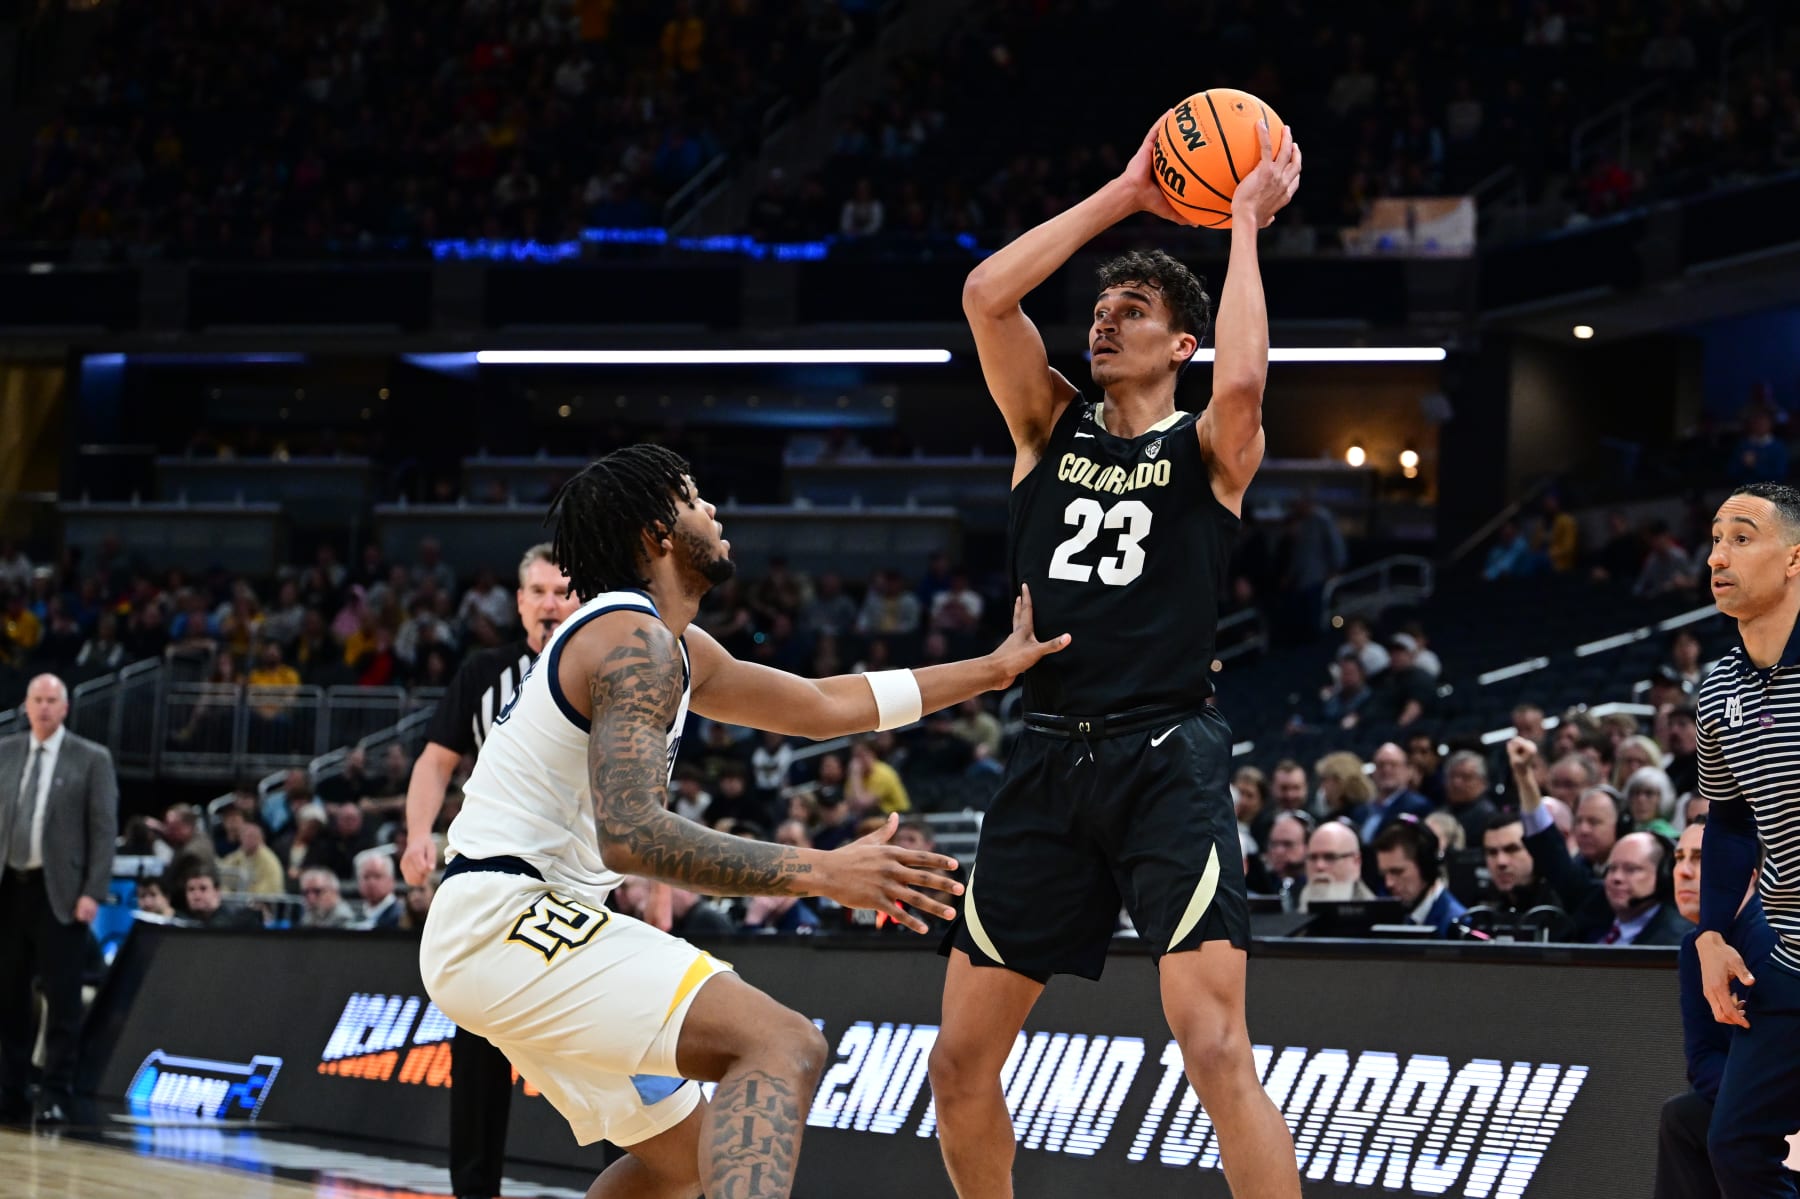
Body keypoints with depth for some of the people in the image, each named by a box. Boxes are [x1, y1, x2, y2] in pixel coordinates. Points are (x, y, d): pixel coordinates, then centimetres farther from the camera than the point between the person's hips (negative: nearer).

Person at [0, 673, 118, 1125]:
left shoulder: (91, 759, -1)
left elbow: (104, 829, -4)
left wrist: (93, 893, -12)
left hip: (59, 891, -4)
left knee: (62, 998, -3)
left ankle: (56, 1097, 3)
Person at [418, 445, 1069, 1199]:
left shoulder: (679, 650, 18)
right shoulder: (634, 642, -14)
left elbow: (821, 706, 30)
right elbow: (631, 834, -26)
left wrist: (991, 670, 31)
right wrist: (819, 873, -25)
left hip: (504, 923, 11)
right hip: (507, 920, -11)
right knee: (783, 1046, -23)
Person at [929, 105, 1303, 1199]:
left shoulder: (1208, 449, 4)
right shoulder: (1052, 426, 14)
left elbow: (1242, 382, -21)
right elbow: (986, 295, -1)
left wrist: (1246, 225, -10)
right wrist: (1122, 197, 1)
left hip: (1166, 759, -5)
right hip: (1049, 759, 5)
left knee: (1217, 1048, -18)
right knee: (961, 1058, 5)